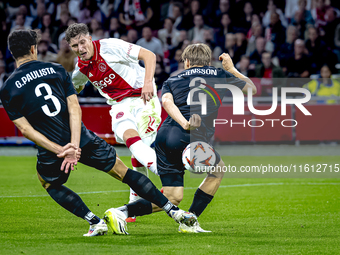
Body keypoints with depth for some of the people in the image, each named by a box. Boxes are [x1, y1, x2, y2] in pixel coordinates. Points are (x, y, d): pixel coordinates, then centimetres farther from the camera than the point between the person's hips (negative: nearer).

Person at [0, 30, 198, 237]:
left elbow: (25, 129, -7)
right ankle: (174, 210, 14)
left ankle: (95, 222, 15)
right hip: (83, 139, 1)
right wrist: (74, 146, -12)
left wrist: (59, 150, -10)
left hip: (51, 148, -1)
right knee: (124, 172, 15)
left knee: (50, 183, 30)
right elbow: (75, 109, -6)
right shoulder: (56, 70, 4)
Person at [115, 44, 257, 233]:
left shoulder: (172, 80, 24)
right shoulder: (220, 75, 20)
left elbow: (167, 101, 0)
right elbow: (252, 88, 35)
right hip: (191, 140, -4)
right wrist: (232, 69, 49)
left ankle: (123, 211, -8)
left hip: (164, 135, 4)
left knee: (173, 198, 11)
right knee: (218, 170, 26)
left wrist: (185, 123, -14)